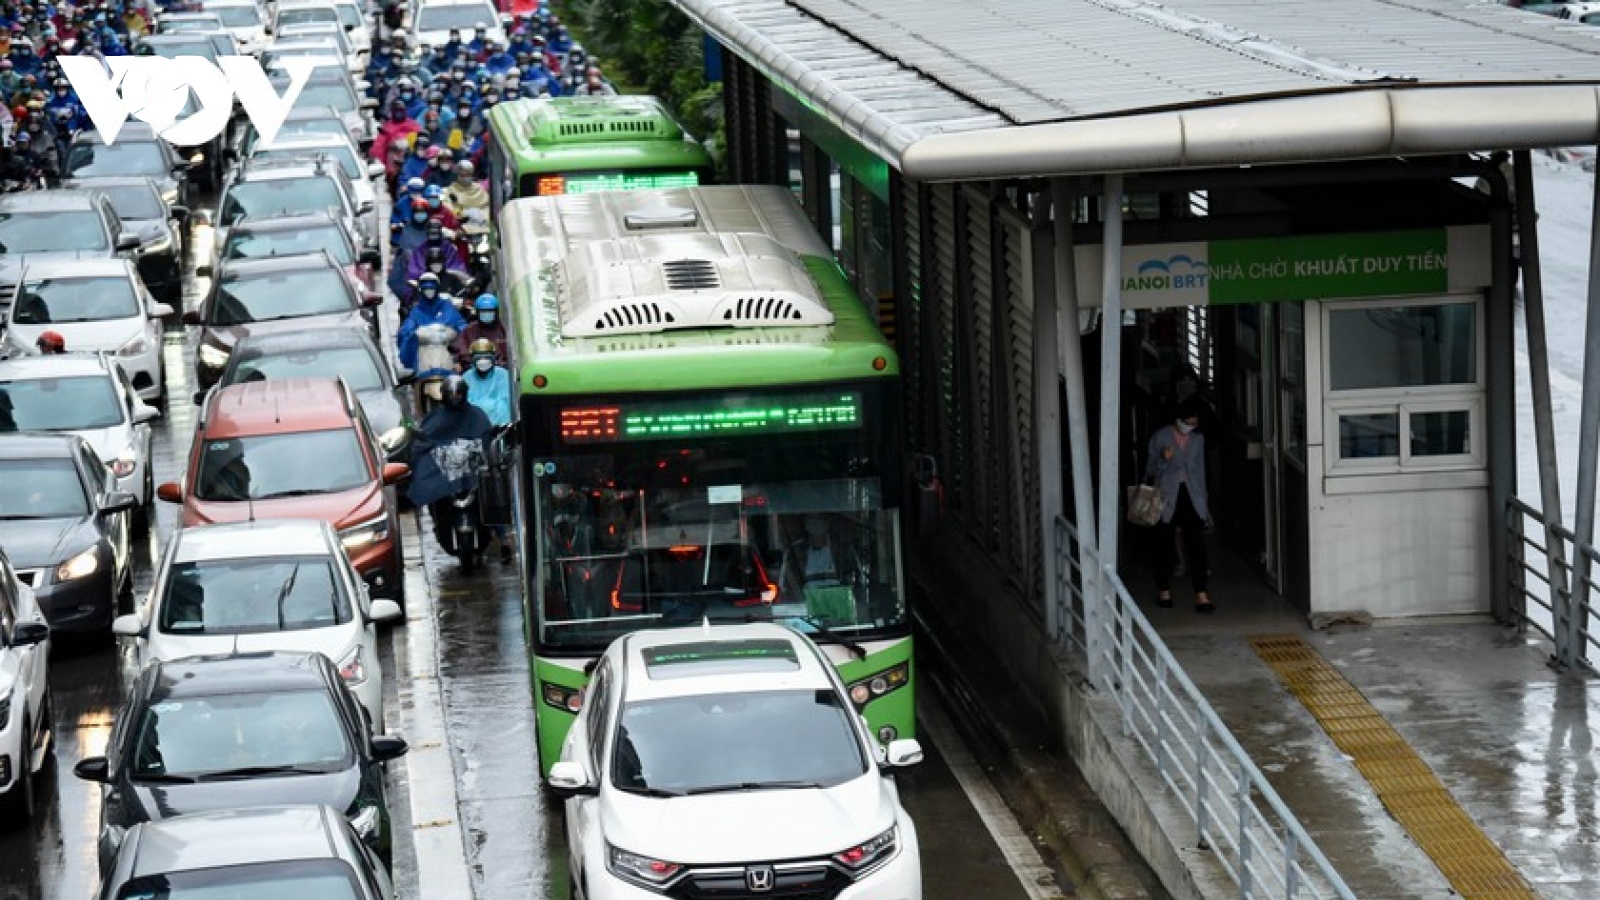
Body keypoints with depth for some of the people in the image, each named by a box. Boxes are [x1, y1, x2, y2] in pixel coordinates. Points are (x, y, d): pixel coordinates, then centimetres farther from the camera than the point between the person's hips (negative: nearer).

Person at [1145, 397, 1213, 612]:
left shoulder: (1198, 439, 9)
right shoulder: (1160, 437, -2)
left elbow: (1200, 471, 16)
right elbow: (1150, 469, 1)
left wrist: (1204, 503, 15)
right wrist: (1163, 459, -21)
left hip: (1192, 498, 2)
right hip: (1167, 498, -2)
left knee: (1197, 546, -8)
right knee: (1165, 546, 5)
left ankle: (1202, 596, -14)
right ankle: (1164, 591, 21)